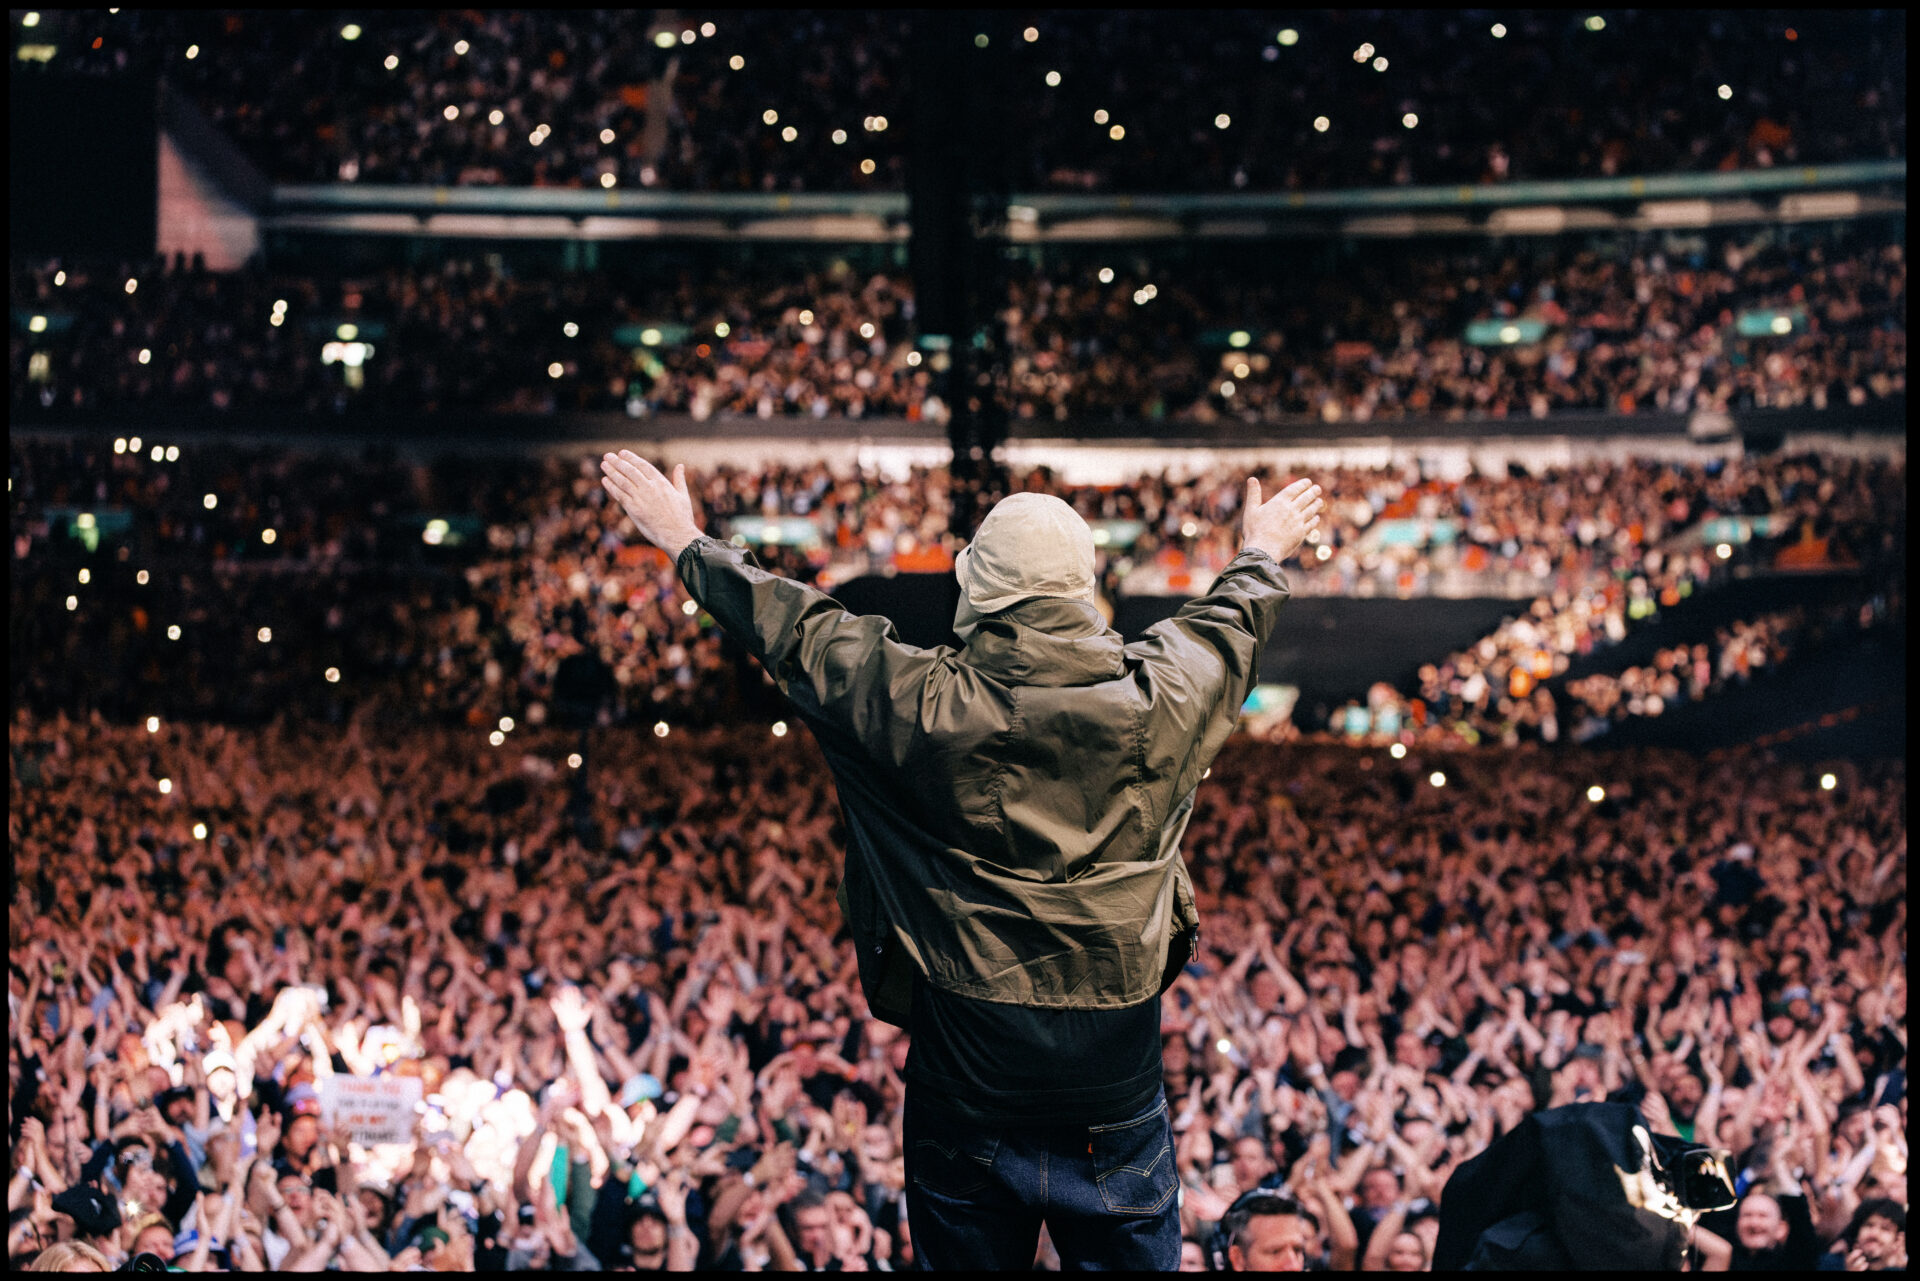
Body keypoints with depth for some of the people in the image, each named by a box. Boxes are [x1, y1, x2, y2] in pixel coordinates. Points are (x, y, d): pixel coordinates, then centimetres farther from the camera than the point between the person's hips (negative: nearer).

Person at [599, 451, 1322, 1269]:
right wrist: (1262, 555, 41)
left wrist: (687, 546, 20)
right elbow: (1229, 623, 17)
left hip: (968, 1075, -1)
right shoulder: (1158, 696, -6)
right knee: (1133, 1259, 10)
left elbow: (796, 630, 3)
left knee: (968, 1259, 14)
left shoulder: (924, 705, -12)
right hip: (1117, 1081, 1)